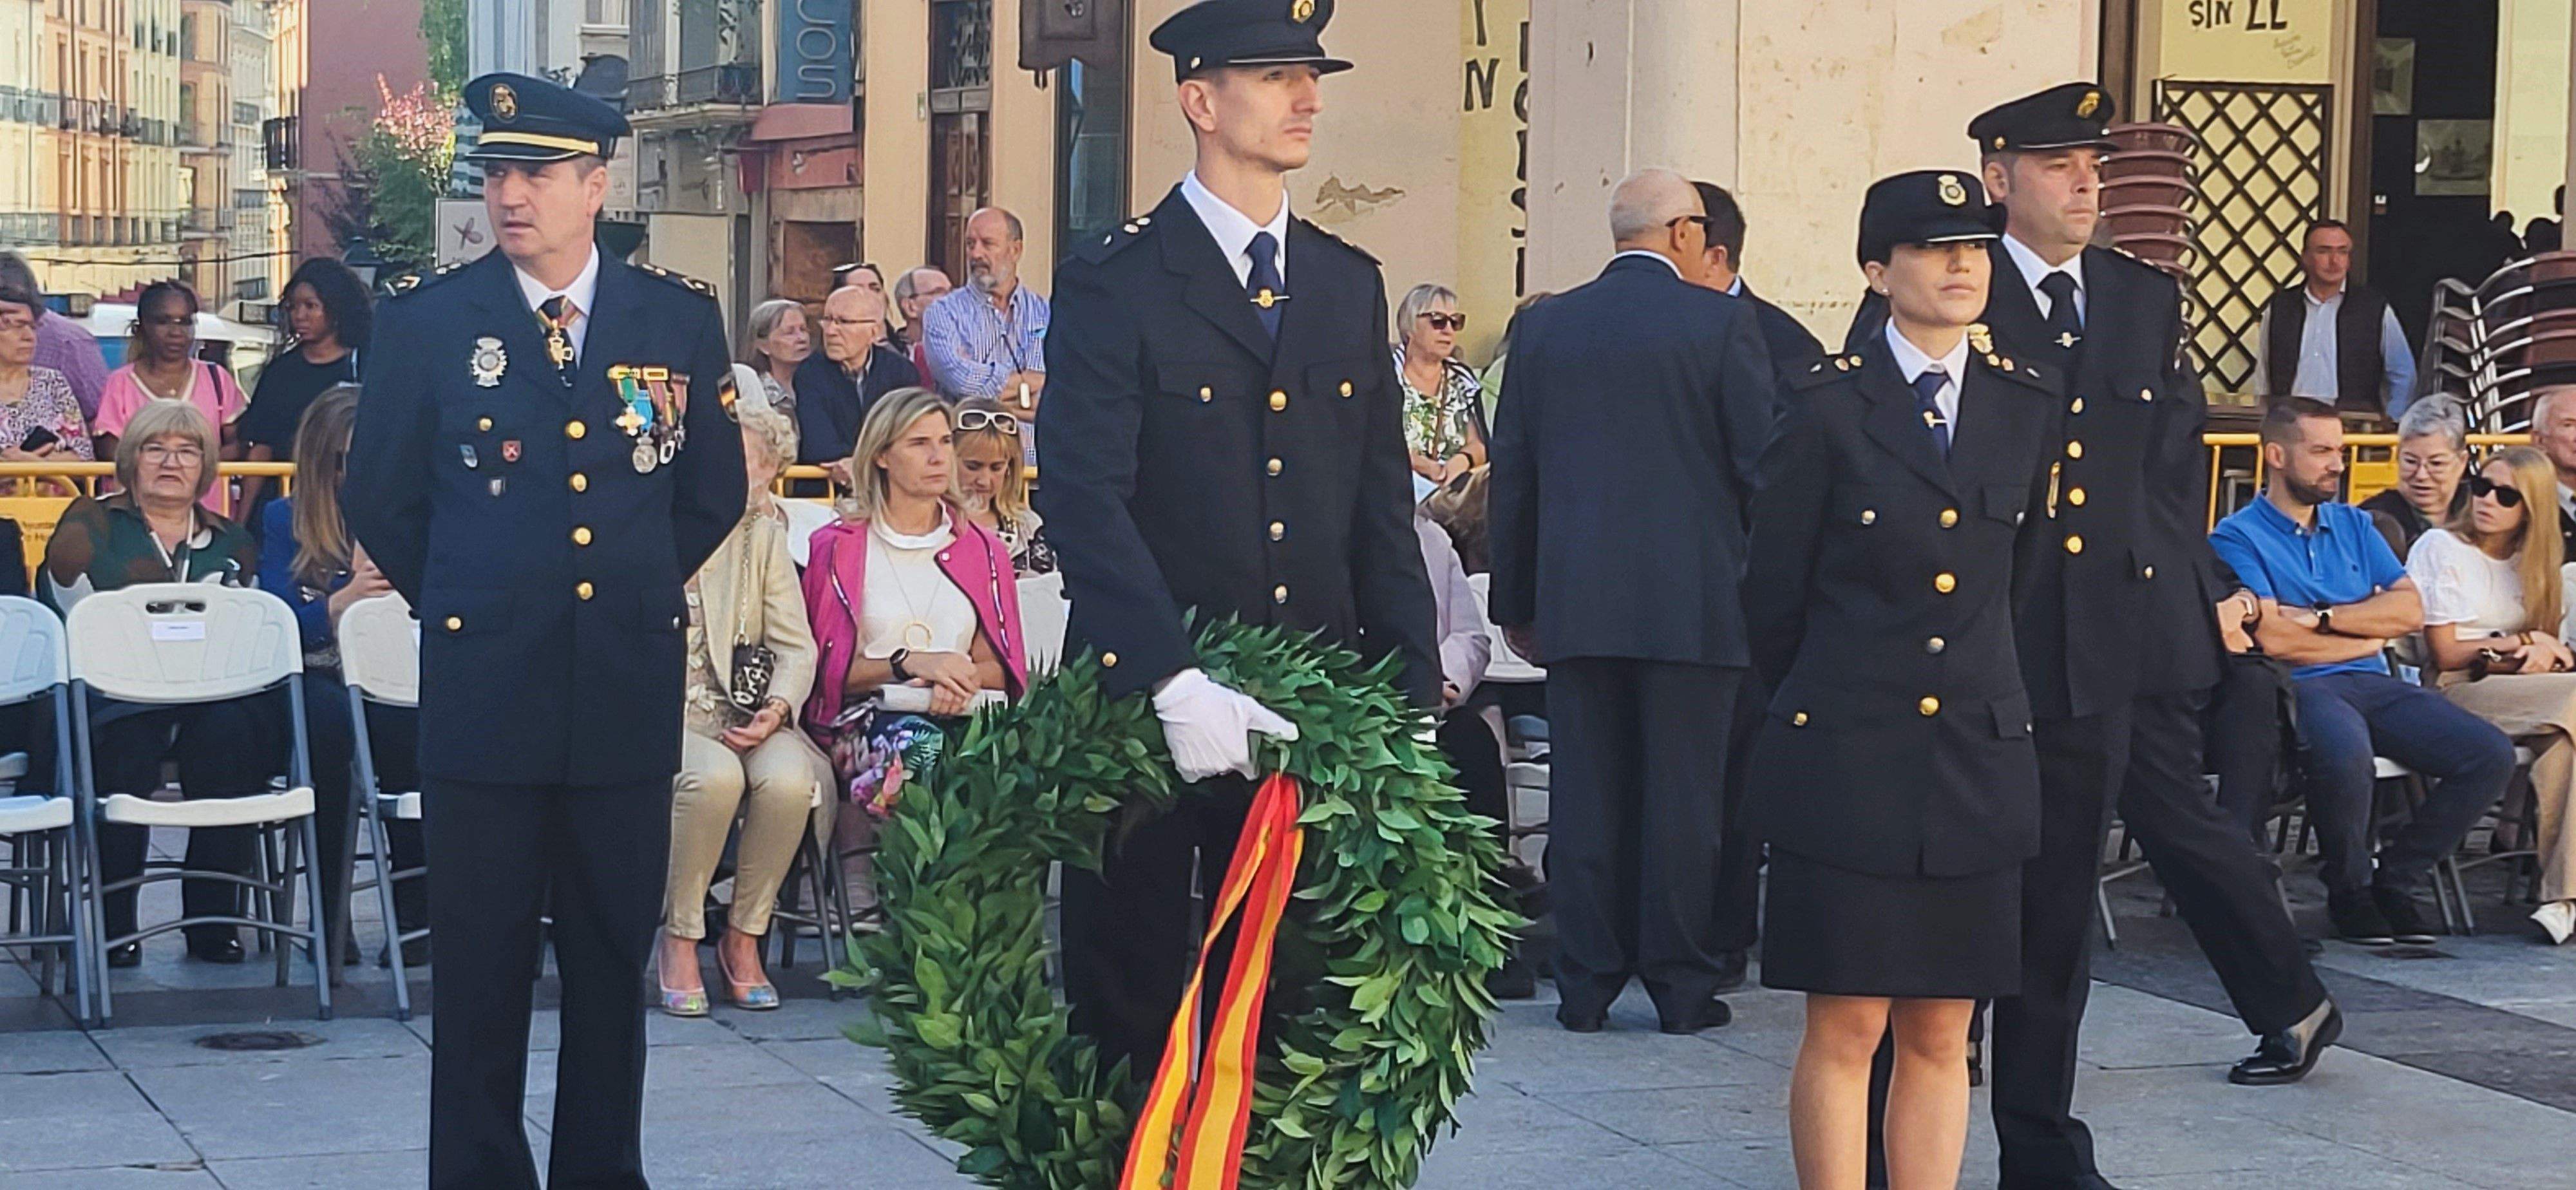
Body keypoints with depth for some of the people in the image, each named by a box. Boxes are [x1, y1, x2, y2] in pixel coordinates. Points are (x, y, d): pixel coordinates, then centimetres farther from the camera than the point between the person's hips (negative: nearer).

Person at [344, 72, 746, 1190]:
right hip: (481, 688, -1)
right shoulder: (426, 319, 1)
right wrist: (461, 603, 12)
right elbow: (378, 498, 10)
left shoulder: (680, 319, 5)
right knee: (481, 967, 3)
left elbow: (715, 493, 16)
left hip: (629, 687, 1)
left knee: (614, 962, 7)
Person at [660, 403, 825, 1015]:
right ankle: (680, 940, -15)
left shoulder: (763, 535, 10)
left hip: (745, 713, 3)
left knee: (788, 778, -29)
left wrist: (776, 708, -14)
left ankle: (744, 937, -9)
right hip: (663, 710, -3)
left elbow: (796, 647, 6)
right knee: (713, 776, -35)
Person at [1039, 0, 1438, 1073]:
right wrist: (1171, 679, -27)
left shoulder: (1351, 286, 12)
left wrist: (1411, 691, 3)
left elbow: (1384, 508, 13)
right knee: (1128, 997, 6)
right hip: (1145, 702, -4)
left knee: (1279, 995, 8)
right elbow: (1085, 497, -16)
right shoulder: (1115, 280, -5)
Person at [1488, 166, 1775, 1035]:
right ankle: (1682, 986, 6)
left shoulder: (1544, 327, 7)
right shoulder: (1721, 323, -5)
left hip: (1577, 602, 3)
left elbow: (1513, 475, 10)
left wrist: (1515, 602, 17)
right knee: (1684, 793, 2)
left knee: (1586, 792, 7)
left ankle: (1585, 984, 9)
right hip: (1693, 600, -3)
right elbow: (1764, 465, -5)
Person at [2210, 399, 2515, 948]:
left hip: (2374, 683, 6)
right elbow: (2273, 637, -12)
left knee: (2491, 755, -16)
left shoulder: (2355, 525, 20)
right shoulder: (2237, 537, 1)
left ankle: (2394, 878, 0)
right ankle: (2348, 890, -12)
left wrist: (2321, 618, -6)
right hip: (2299, 690, -6)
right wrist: (2366, 637, 2)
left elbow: (2410, 611, 7)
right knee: (2346, 753, -40)